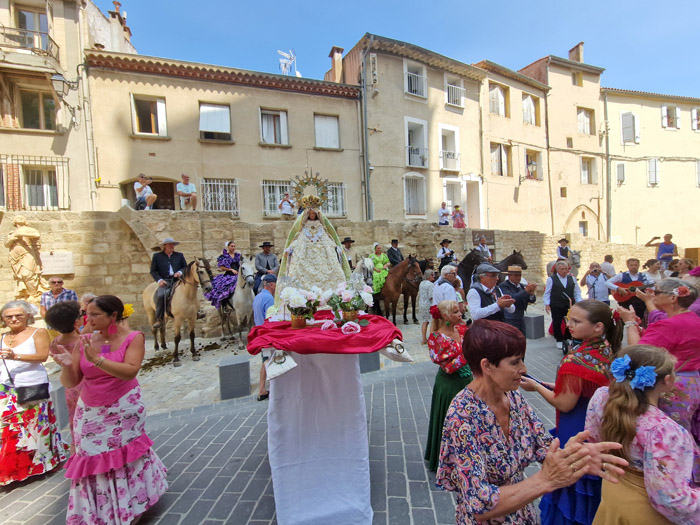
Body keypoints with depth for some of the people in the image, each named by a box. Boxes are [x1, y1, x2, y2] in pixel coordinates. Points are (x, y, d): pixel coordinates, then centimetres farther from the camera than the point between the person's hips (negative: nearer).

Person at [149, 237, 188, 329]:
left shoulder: (179, 255, 17)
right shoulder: (157, 256, 11)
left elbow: (186, 267, 15)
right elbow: (153, 271, 7)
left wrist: (180, 272, -7)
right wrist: (159, 280, -9)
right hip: (165, 281, -2)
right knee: (160, 295, -27)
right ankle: (159, 319, -14)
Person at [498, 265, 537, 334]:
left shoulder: (523, 286, 10)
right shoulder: (503, 286, -9)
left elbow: (532, 300, 4)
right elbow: (512, 298, -24)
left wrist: (531, 293, -18)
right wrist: (526, 291, -23)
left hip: (521, 320, 7)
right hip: (509, 321, -7)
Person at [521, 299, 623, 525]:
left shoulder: (577, 359, -29)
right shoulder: (606, 349, -3)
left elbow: (564, 404, -22)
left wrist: (536, 386, -10)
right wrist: (558, 386, 8)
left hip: (575, 433, -8)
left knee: (571, 487, 12)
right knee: (590, 488, 27)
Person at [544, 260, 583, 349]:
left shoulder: (572, 279, 8)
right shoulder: (551, 279, -3)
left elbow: (577, 292, 11)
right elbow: (547, 293, -2)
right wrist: (547, 304, -11)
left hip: (570, 305, 3)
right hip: (556, 306, -3)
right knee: (557, 323, 4)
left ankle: (568, 339, 28)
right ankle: (559, 340, 20)